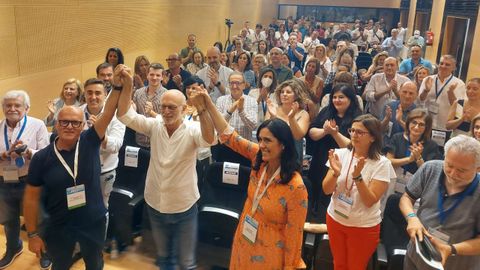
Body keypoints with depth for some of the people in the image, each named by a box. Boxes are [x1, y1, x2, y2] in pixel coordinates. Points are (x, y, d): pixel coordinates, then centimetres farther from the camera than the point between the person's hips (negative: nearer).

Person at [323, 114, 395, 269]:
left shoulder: (382, 163, -17)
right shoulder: (341, 154, -8)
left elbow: (370, 201, -20)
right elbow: (326, 190, -8)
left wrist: (357, 176, -33)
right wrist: (336, 173, -27)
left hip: (363, 227, -3)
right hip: (335, 219, 3)